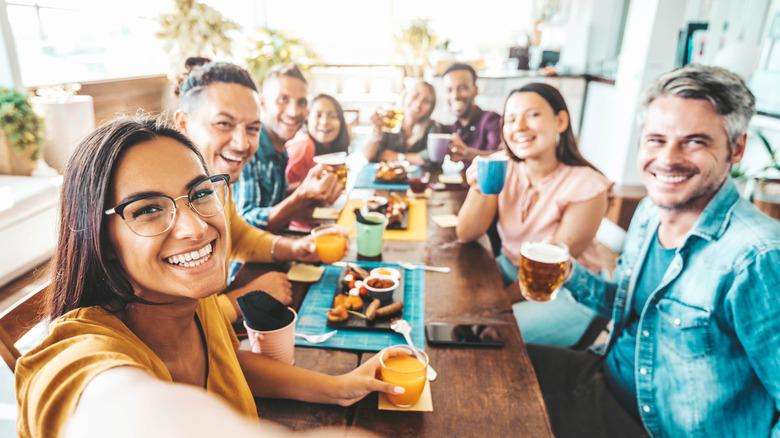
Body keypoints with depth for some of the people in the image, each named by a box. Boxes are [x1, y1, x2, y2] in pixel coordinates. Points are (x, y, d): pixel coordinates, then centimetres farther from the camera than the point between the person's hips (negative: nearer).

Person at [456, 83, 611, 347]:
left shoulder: (586, 186, -21)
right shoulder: (503, 166, -9)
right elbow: (466, 235, -10)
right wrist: (479, 189, -27)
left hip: (569, 291, -4)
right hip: (510, 268, 5)